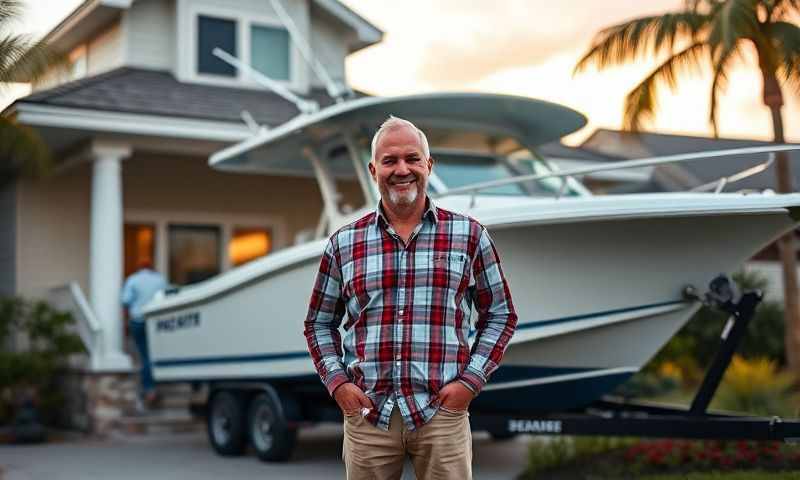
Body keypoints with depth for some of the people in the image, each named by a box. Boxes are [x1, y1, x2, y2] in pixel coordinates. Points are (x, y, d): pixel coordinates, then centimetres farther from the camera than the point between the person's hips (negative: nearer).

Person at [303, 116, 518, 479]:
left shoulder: (469, 235, 5)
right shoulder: (343, 243, 7)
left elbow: (500, 315, 9)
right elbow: (319, 323, 15)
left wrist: (471, 380, -2)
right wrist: (337, 382, 1)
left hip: (442, 413, -1)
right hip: (366, 413, 1)